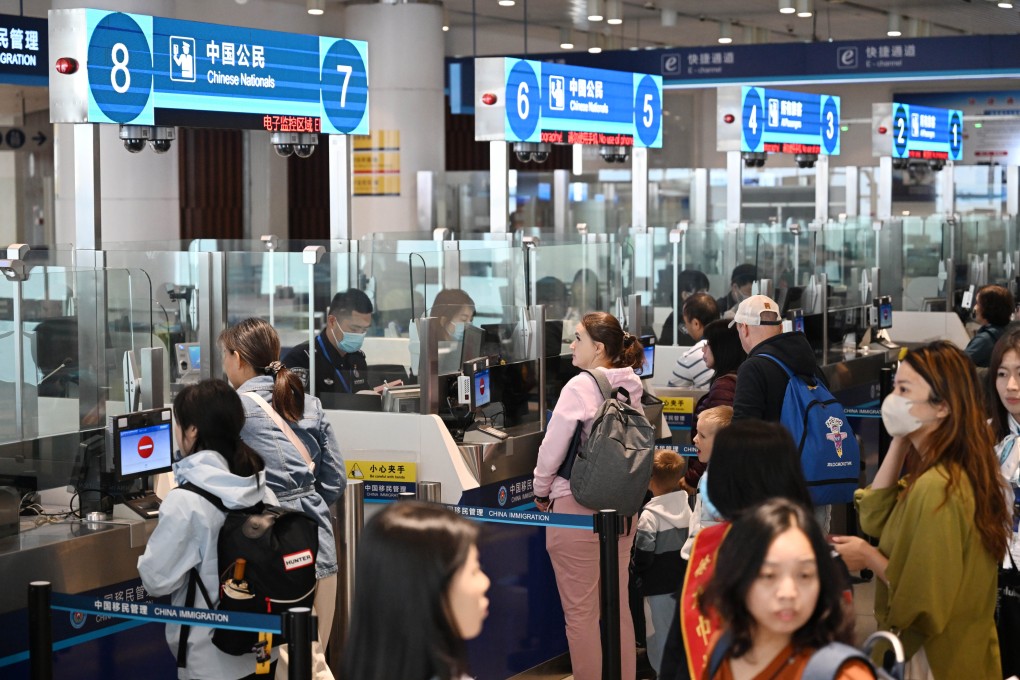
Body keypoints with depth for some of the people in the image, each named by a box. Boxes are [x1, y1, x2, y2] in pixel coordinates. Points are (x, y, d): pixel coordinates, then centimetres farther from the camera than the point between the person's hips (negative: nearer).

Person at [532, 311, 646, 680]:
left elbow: (552, 448, -11)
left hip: (577, 505, -7)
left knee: (581, 611, 2)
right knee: (618, 606, 14)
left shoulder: (581, 387, -15)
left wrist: (541, 493, 4)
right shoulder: (632, 387, 4)